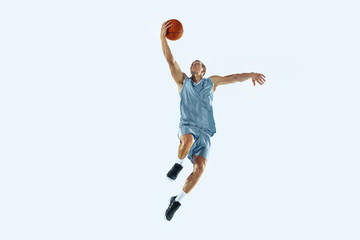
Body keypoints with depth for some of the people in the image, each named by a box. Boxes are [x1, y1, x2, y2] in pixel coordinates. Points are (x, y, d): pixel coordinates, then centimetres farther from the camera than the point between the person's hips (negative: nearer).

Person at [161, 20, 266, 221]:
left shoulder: (211, 82, 17)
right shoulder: (183, 81, 12)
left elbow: (234, 77, 7)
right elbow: (171, 60, 1)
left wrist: (251, 74, -11)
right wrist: (163, 37, -11)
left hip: (205, 133, 2)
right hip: (187, 127, -1)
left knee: (200, 167, -18)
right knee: (188, 140, -39)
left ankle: (177, 201, -3)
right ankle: (179, 164, -8)